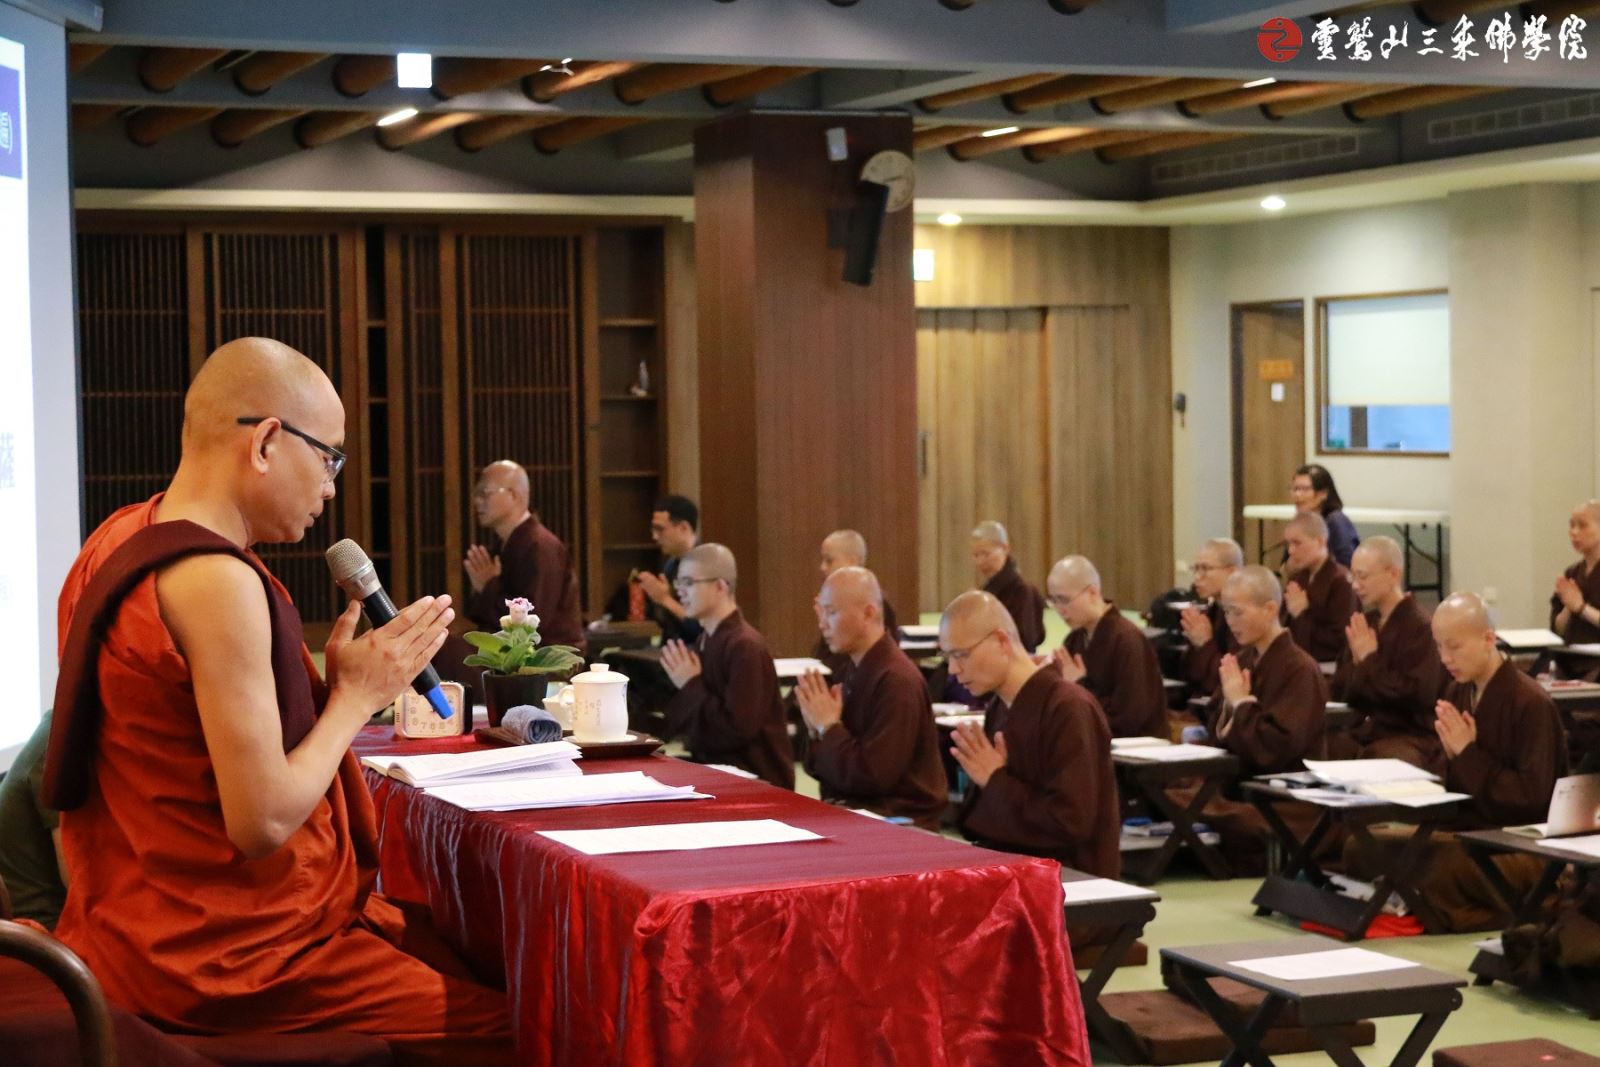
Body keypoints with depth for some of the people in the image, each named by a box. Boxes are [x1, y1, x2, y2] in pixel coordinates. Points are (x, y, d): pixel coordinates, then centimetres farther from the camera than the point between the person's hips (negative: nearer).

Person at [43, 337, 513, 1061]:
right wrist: (358, 695, -10)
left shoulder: (118, 542, 8)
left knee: (458, 951, 15)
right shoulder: (219, 584, -22)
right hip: (223, 959, -10)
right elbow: (262, 822, -22)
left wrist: (324, 681, 7)